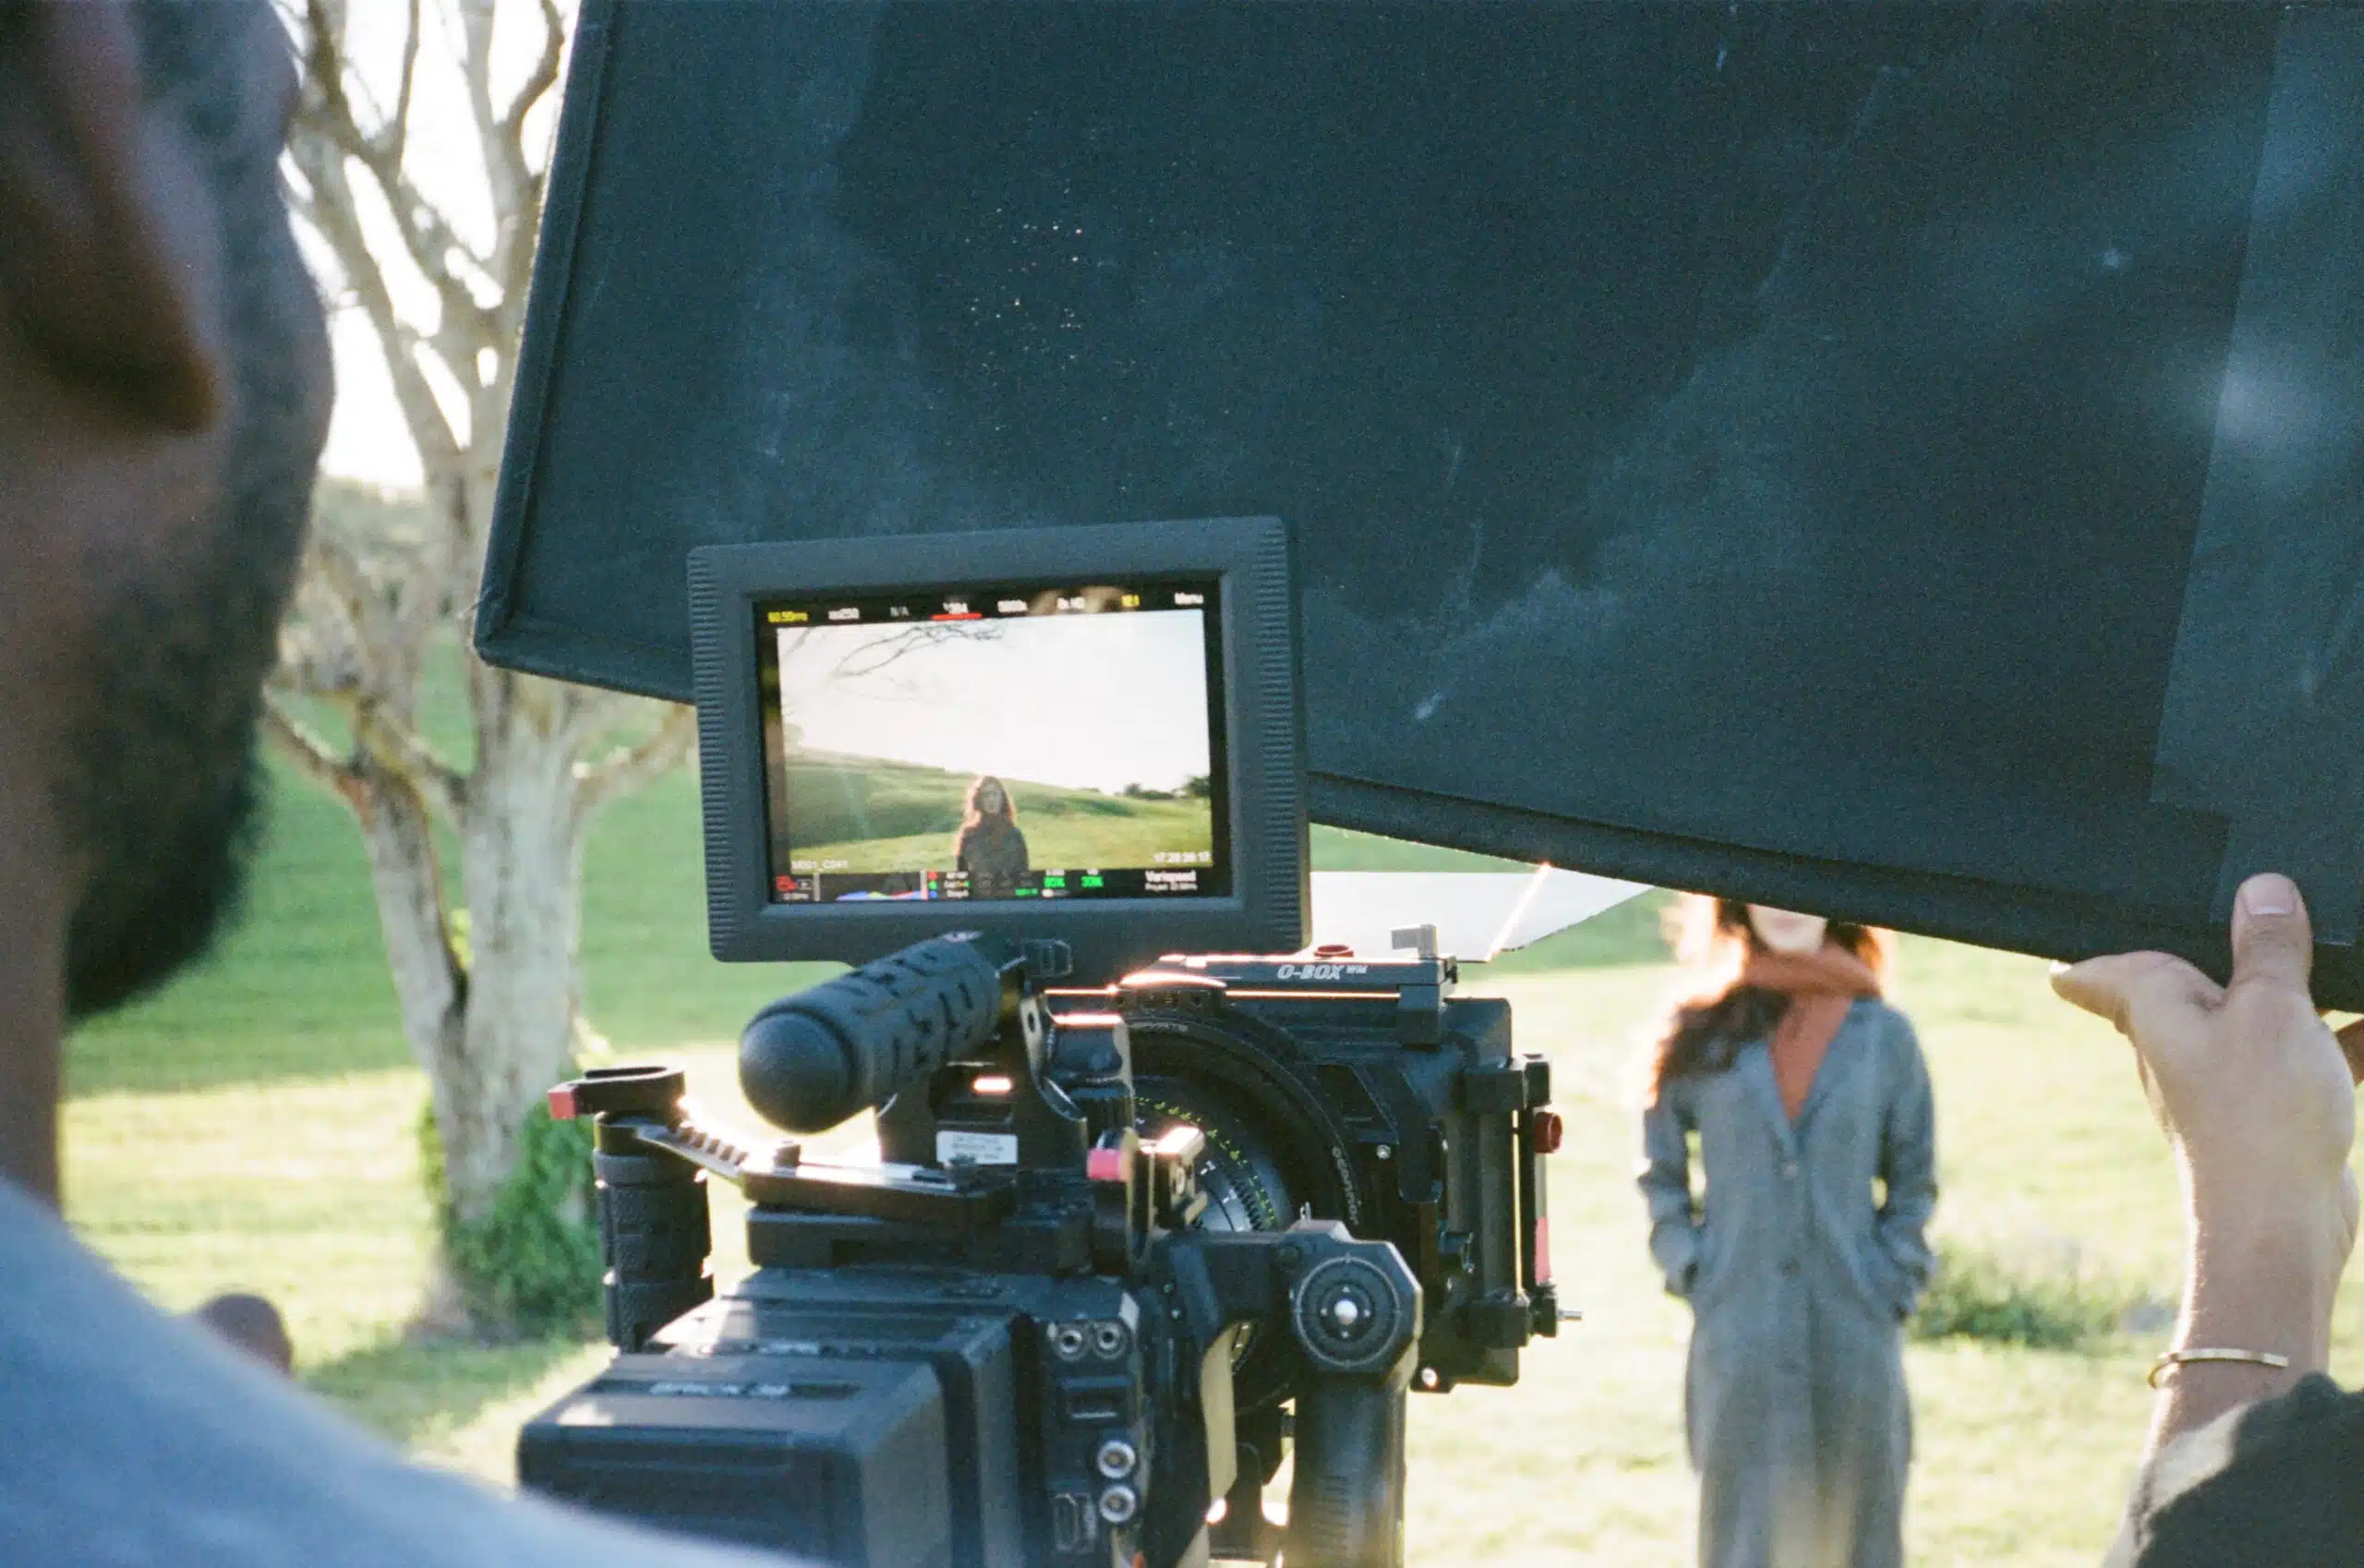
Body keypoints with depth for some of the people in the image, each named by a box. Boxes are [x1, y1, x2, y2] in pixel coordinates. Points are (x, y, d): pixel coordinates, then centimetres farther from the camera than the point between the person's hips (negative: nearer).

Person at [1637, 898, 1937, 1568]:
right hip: (1736, 1342, -1)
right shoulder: (1703, 1033, 4)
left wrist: (1892, 1285, 2)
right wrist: (1689, 1271, 1)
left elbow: (1914, 1185, 12)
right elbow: (1659, 1172, 12)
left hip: (1854, 1337, 1)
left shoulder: (1883, 1035, 5)